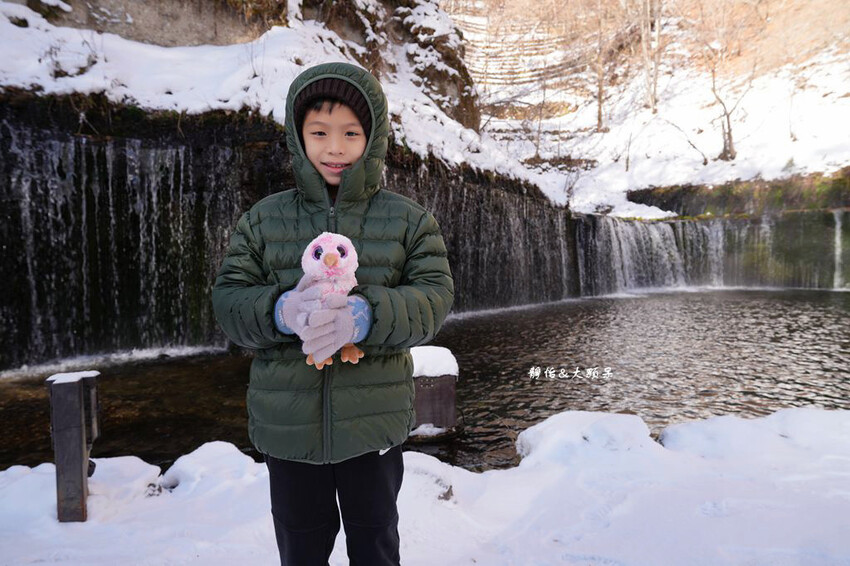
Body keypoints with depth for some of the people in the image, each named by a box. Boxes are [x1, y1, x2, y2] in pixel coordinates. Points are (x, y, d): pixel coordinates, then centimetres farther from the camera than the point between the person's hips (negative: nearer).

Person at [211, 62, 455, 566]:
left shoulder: (408, 219, -1)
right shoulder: (263, 220, 3)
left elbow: (434, 297, -9)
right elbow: (229, 300, -1)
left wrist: (366, 317, -27)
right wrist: (280, 311, -24)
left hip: (374, 419, -1)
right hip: (288, 422, 1)